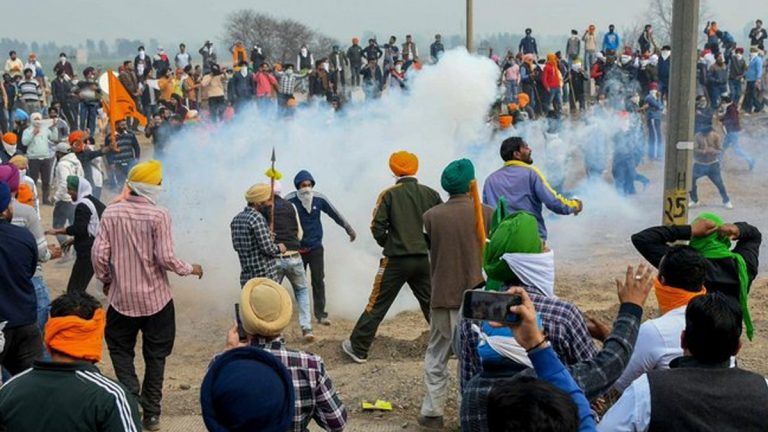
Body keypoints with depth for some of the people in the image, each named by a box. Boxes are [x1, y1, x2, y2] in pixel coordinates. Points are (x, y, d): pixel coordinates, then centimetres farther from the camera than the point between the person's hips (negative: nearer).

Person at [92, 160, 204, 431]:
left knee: (121, 351, 16)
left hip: (121, 298, 1)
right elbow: (165, 258, -16)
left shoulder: (111, 212, -5)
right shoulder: (159, 216, -13)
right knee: (155, 356, 13)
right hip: (156, 298, -1)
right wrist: (190, 269, 2)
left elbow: (99, 253, -5)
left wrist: (105, 280, 13)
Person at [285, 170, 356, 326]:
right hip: (297, 248, -1)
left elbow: (335, 215, 7)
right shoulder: (289, 201, -13)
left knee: (318, 281, -1)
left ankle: (320, 314, 5)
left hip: (316, 247, 1)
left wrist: (349, 229, 15)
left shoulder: (319, 199, -5)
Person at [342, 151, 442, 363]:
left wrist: (389, 245, 9)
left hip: (396, 260, -3)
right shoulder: (431, 194, 2)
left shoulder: (389, 195, -6)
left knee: (377, 305, 4)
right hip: (424, 260, 3)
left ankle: (358, 348, 9)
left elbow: (377, 228, -9)